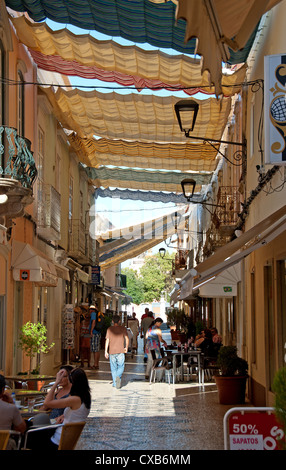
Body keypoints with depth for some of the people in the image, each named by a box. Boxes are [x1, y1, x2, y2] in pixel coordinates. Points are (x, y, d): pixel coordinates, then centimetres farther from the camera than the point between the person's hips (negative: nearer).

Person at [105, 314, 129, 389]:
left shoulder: (109, 329, 3)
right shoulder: (123, 329, 1)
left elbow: (107, 340, -1)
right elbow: (127, 339, -7)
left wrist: (106, 351, 2)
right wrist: (126, 348, 6)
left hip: (112, 351, 1)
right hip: (121, 351, -1)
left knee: (113, 368, 10)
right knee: (121, 367, 6)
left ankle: (115, 383, 11)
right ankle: (118, 377, -21)